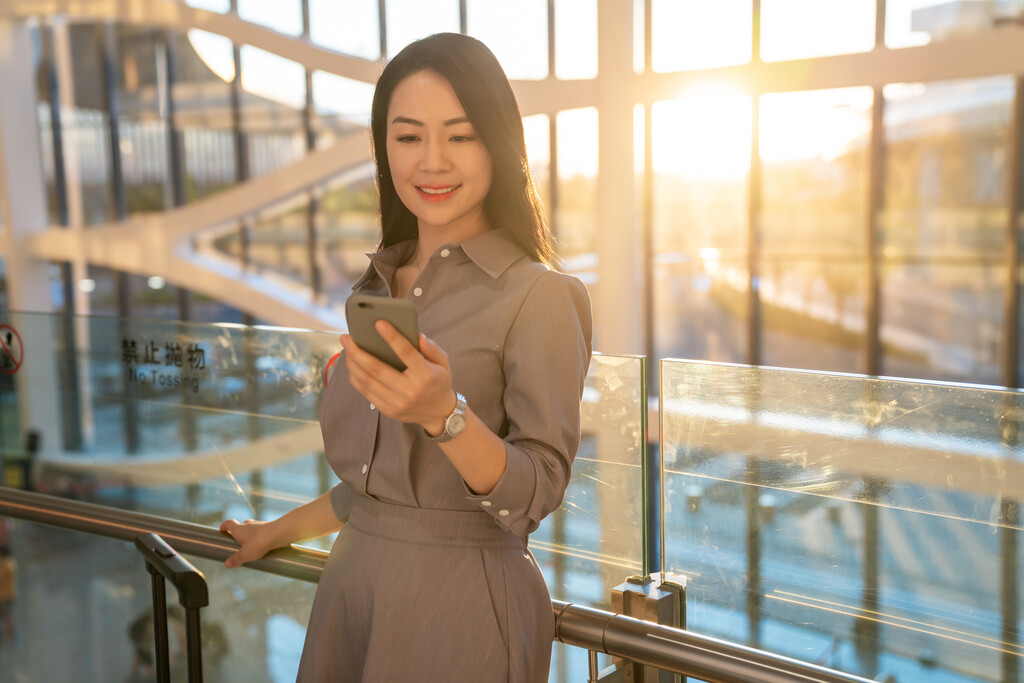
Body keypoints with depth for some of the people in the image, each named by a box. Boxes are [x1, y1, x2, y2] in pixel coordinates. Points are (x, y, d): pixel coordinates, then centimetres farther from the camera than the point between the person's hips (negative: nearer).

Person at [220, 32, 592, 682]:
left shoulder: (541, 295, -11)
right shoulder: (377, 290, 7)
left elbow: (536, 494, -15)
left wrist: (445, 415, -31)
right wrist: (282, 530, 27)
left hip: (463, 601, -6)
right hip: (351, 580, 6)